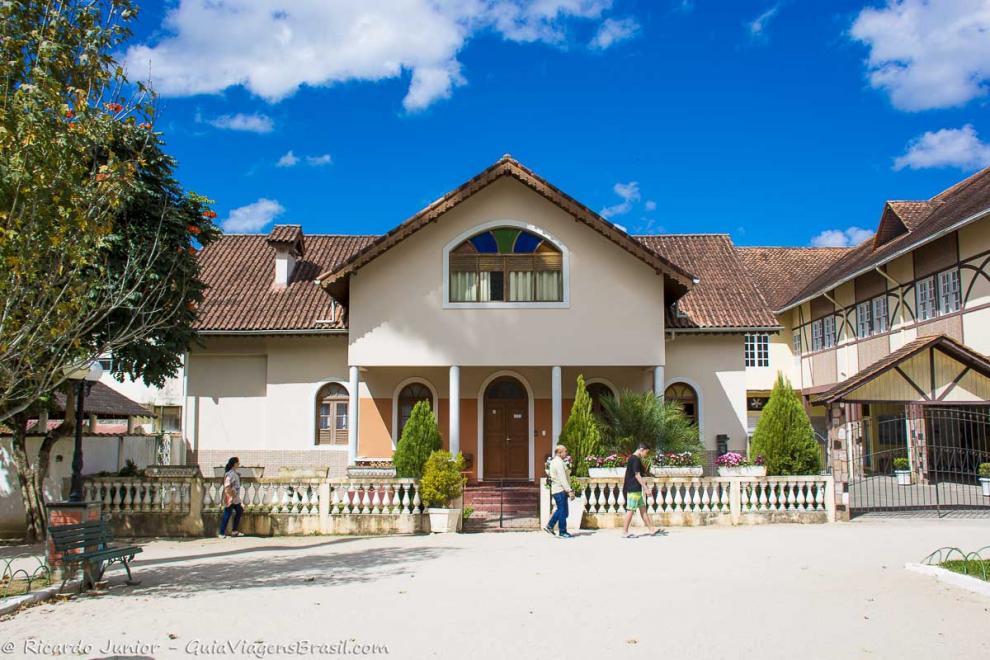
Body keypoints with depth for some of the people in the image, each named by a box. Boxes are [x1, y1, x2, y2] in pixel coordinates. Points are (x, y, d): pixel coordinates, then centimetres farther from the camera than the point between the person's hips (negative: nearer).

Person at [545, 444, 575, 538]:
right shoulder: (559, 463, -17)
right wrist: (569, 491, -21)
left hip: (556, 489, 10)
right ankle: (563, 532, 4)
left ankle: (549, 526, 20)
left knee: (560, 510, 18)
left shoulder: (554, 461, 15)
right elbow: (563, 479, -22)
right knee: (563, 511, -2)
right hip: (560, 490, -10)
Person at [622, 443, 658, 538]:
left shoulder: (633, 458, 15)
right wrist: (645, 487, -18)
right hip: (633, 489, -10)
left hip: (637, 489, 10)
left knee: (643, 508, 12)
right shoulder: (635, 460, -16)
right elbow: (637, 475, -19)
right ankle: (625, 532, 1)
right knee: (631, 510, -5)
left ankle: (651, 529, 16)